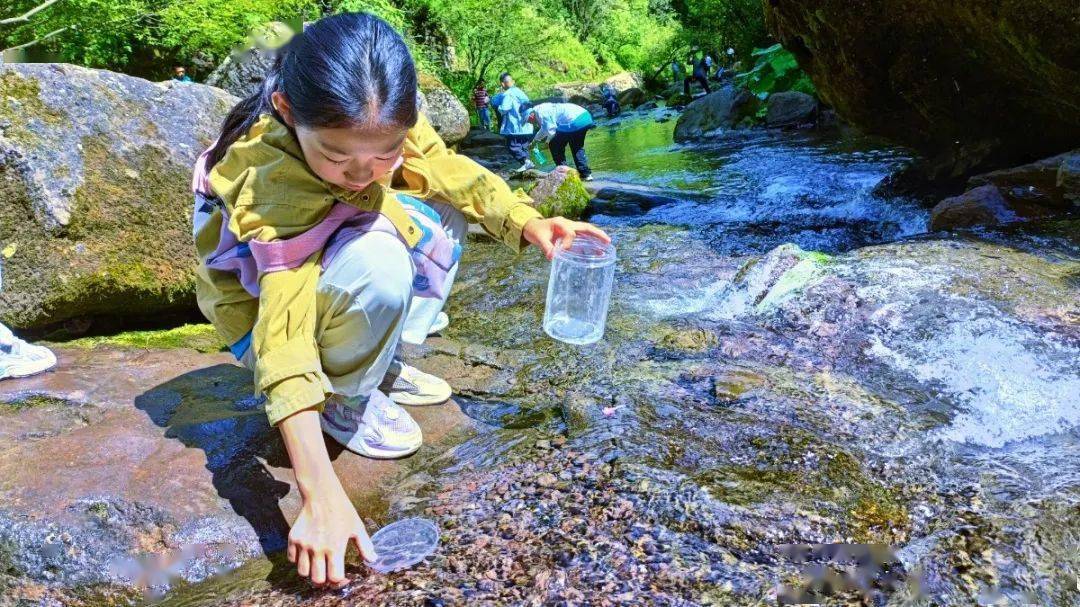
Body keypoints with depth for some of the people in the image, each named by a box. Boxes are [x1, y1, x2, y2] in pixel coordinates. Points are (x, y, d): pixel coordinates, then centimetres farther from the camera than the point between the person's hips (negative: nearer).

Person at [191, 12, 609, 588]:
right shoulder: (273, 181, -38)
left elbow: (443, 168, -12)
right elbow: (285, 339, -44)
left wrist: (527, 222, -30)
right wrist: (321, 497, -49)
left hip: (325, 252, 7)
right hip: (260, 299, -6)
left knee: (441, 214, -10)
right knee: (376, 263, -35)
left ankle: (380, 367, 4)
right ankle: (343, 400, -7)